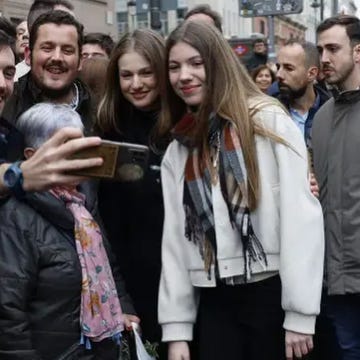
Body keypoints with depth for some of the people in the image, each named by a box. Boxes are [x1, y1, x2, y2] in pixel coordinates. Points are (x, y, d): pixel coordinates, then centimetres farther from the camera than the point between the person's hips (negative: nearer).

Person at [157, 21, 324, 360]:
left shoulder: (268, 121, -6)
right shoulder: (177, 149, 10)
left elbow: (302, 216, -11)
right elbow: (174, 236, 9)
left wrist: (300, 313, -13)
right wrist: (176, 327, 5)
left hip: (273, 292, -4)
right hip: (214, 301, 4)